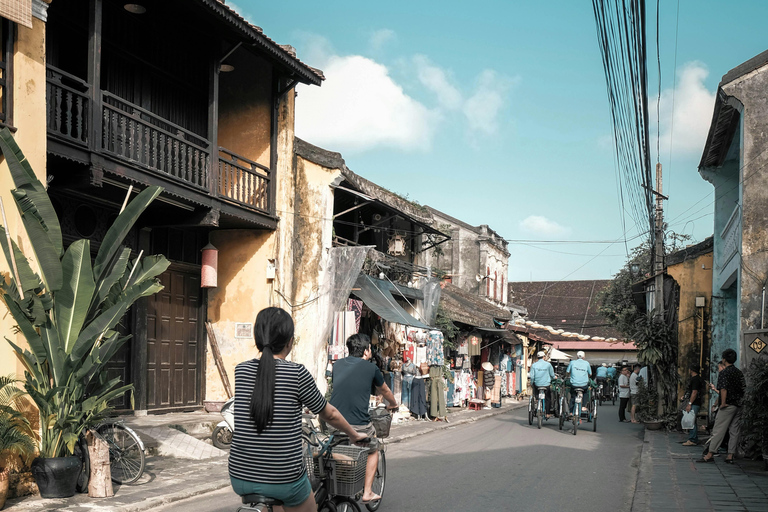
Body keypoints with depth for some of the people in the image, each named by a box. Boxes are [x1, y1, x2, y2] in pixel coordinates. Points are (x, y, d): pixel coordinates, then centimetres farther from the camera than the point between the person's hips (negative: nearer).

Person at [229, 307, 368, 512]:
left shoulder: (241, 370, 1)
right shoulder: (297, 373, -10)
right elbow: (330, 415, 3)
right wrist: (355, 435, 22)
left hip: (240, 478, 4)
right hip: (284, 480, -4)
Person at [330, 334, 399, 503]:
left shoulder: (338, 365, 10)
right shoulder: (371, 368, 0)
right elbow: (384, 391, 19)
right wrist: (393, 404, 40)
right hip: (359, 424, -3)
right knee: (373, 452, 23)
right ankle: (367, 492, 21)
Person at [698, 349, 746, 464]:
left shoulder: (724, 373, -10)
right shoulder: (739, 372, 12)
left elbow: (724, 389, -19)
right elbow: (744, 388, 14)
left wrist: (723, 403, -15)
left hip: (728, 406, -7)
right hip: (739, 405, 7)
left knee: (718, 430, -6)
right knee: (734, 431, 7)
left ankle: (710, 454, -6)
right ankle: (730, 456, 7)